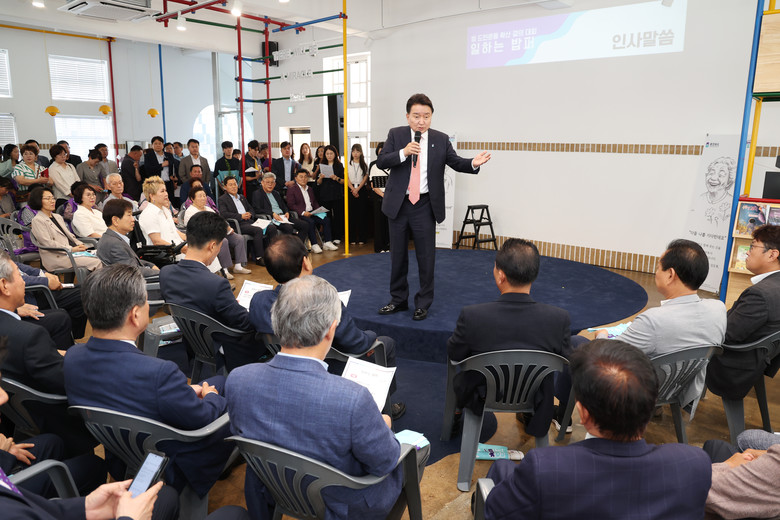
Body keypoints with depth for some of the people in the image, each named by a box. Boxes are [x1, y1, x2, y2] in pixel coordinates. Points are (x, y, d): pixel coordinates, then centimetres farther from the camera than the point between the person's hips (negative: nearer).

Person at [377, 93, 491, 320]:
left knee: (426, 256, 3)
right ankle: (399, 299, 28)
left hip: (425, 206, -1)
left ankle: (423, 304, 18)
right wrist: (403, 153, -22)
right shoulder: (395, 134, 1)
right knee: (398, 255, 12)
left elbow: (456, 162, 1)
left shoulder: (441, 139, 2)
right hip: (398, 204, 1)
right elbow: (380, 162, -6)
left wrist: (473, 163, -19)